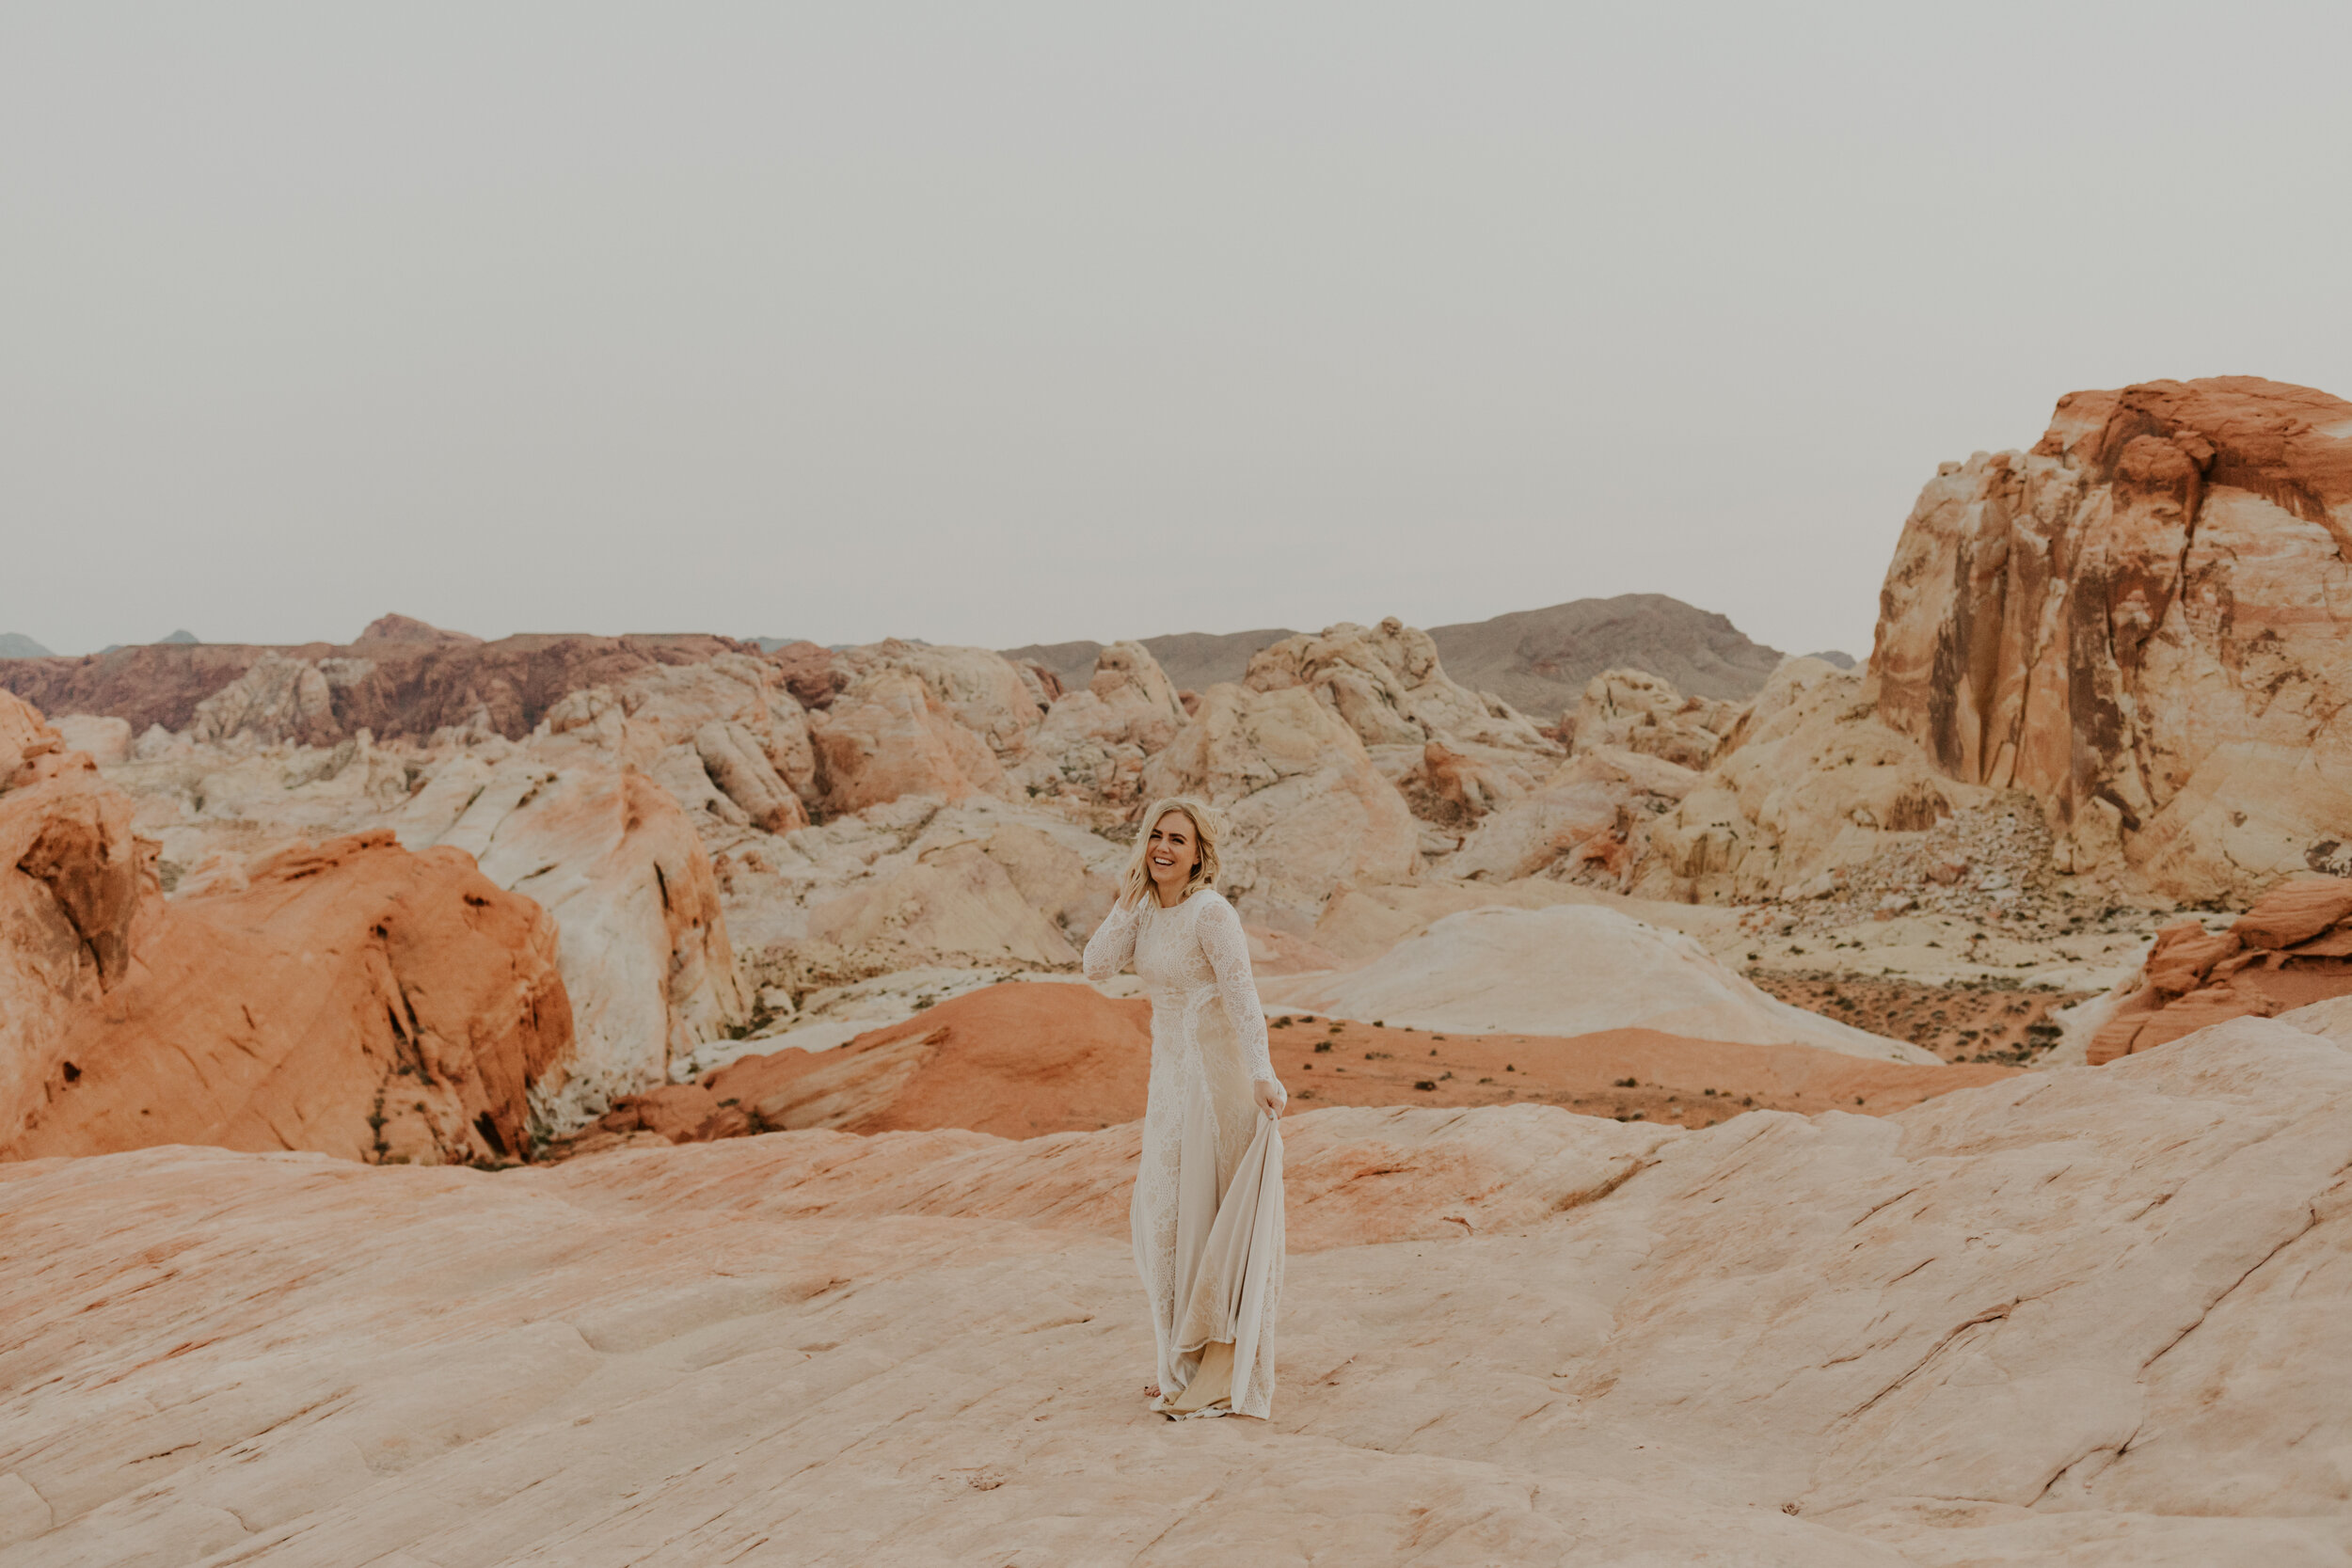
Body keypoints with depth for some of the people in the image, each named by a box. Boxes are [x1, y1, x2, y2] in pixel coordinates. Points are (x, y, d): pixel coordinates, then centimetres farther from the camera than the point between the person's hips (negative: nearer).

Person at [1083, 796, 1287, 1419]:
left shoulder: (1210, 912, -16)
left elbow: (1242, 994, -23)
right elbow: (1098, 966, 0)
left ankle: (1225, 1379, 6)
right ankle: (1187, 1367, 26)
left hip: (1216, 1074, -9)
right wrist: (1127, 901, -8)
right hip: (1171, 1073, 9)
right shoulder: (1149, 909, 8)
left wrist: (1261, 1074, -33)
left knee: (1212, 1218, -3)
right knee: (1164, 1215, 13)